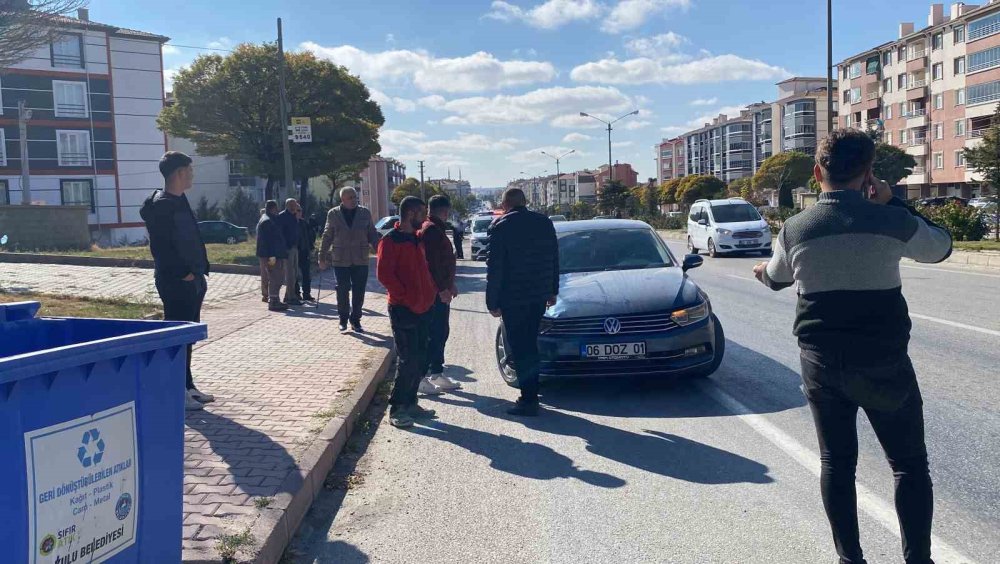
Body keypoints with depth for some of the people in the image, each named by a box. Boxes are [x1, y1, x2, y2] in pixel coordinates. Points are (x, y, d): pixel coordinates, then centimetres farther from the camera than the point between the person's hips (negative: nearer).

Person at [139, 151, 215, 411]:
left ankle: (187, 387, 25)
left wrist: (200, 271, 10)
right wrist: (183, 273, -17)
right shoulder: (161, 205, -14)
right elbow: (160, 246, -20)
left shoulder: (179, 201, 16)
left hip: (192, 280, 10)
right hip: (176, 282, -10)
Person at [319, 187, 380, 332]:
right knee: (342, 291, 3)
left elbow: (372, 234, 8)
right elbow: (327, 237, 8)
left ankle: (355, 320, 18)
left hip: (361, 260, 1)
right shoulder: (333, 214, 2)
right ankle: (343, 319, 19)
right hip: (340, 260, -1)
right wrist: (322, 257, 7)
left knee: (359, 292, 4)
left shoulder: (365, 213, 4)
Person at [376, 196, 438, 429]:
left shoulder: (417, 239, 15)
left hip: (423, 308, 8)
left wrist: (432, 291, 9)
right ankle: (396, 409, 2)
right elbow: (384, 274, -18)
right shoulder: (391, 240, -11)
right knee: (407, 360, -7)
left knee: (420, 359, 11)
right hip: (403, 310, -8)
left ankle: (410, 403, 22)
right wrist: (405, 297, -17)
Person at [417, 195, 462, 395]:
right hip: (435, 292, -11)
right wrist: (442, 288, -24)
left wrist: (450, 284, 25)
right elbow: (432, 262, -23)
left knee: (440, 333, 15)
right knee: (433, 334, -8)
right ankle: (421, 378, -3)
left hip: (440, 290, 11)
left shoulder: (436, 228, 19)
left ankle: (437, 374, 23)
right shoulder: (431, 229, -15)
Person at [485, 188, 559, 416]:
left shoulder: (500, 227, -9)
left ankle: (528, 400, 0)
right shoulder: (545, 223, 8)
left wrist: (492, 302, -7)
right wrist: (553, 291, 20)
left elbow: (494, 268, -11)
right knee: (530, 345, 17)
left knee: (520, 348, 0)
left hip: (513, 298, -6)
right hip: (539, 295, 6)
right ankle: (531, 395, 22)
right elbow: (554, 260, 12)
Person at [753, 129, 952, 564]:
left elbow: (778, 278, 16)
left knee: (836, 461, 13)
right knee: (910, 463, 12)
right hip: (883, 361, -2)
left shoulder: (795, 229, -5)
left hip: (821, 361, 2)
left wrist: (764, 271, 40)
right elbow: (940, 248, 10)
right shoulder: (892, 221, -11)